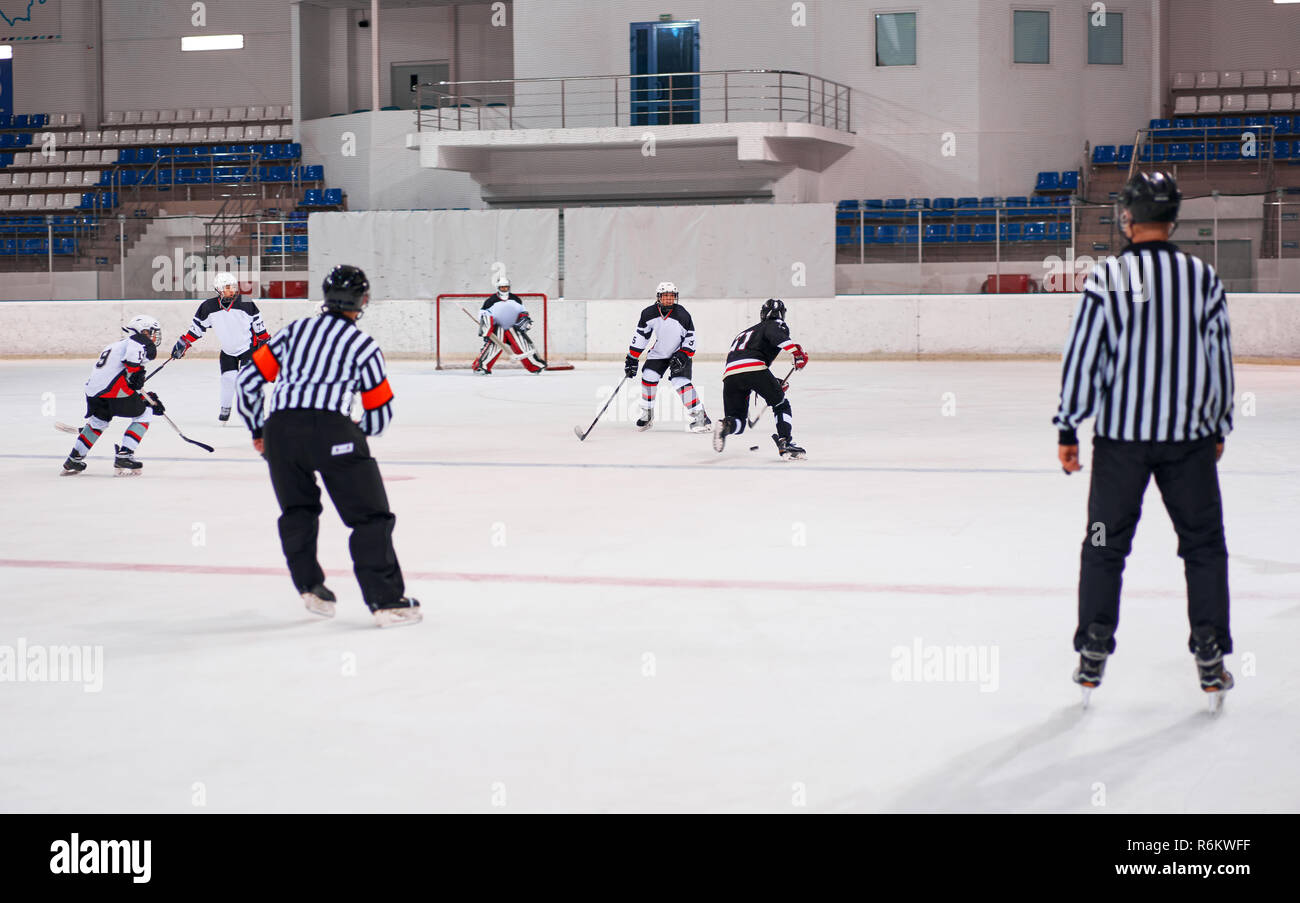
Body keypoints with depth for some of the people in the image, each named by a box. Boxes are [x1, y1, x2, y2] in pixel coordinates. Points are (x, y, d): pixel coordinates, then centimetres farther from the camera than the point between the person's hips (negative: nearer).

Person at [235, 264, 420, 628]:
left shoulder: (294, 330, 23)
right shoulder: (363, 345, 14)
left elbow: (249, 379, 21)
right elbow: (381, 413, 16)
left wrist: (257, 430, 32)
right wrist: (358, 431, 38)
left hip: (279, 429, 4)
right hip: (330, 428, -4)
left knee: (297, 511, 25)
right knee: (370, 516, 2)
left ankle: (310, 587, 21)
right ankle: (386, 601, -4)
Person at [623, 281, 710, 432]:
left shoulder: (682, 315, -21)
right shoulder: (649, 314, -13)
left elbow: (690, 338, -13)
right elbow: (640, 335, -3)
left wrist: (682, 357, -22)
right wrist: (632, 359, -4)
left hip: (680, 352, -4)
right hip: (658, 353, 4)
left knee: (681, 382, -19)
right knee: (648, 378, -9)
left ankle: (700, 417, -16)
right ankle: (647, 416, 10)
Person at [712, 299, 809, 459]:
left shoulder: (745, 333, 40)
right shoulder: (776, 325, 18)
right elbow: (777, 336, -8)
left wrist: (774, 384, 43)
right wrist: (796, 352, -19)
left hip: (730, 374, 5)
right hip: (754, 367, -5)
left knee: (737, 421, 13)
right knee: (781, 404, 13)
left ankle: (725, 425, -20)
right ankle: (785, 444, -3)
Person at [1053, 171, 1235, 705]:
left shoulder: (1107, 279, -9)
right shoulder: (1203, 278, -1)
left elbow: (1083, 357, -9)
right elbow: (1220, 359, 5)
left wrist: (1068, 429, -1)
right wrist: (1218, 428, 17)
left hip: (1121, 437, -1)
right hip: (1190, 436, 1)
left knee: (1105, 545, 10)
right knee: (1204, 544, 11)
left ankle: (1092, 656, 11)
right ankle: (1210, 660, 10)